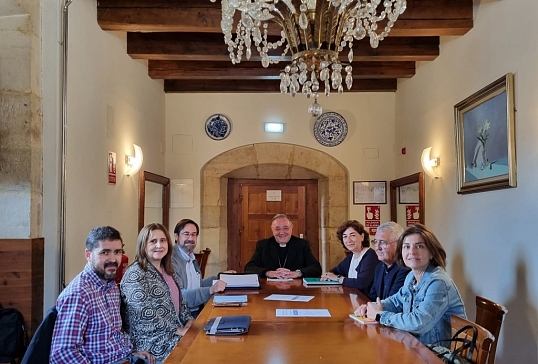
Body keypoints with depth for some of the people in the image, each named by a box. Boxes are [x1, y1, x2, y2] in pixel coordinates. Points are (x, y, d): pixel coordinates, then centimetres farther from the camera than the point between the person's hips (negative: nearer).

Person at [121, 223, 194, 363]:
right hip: (150, 340, -8)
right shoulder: (135, 274, -15)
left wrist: (189, 321, 1)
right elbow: (146, 315, -21)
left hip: (174, 332, 8)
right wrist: (178, 330, -19)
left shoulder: (167, 271, 11)